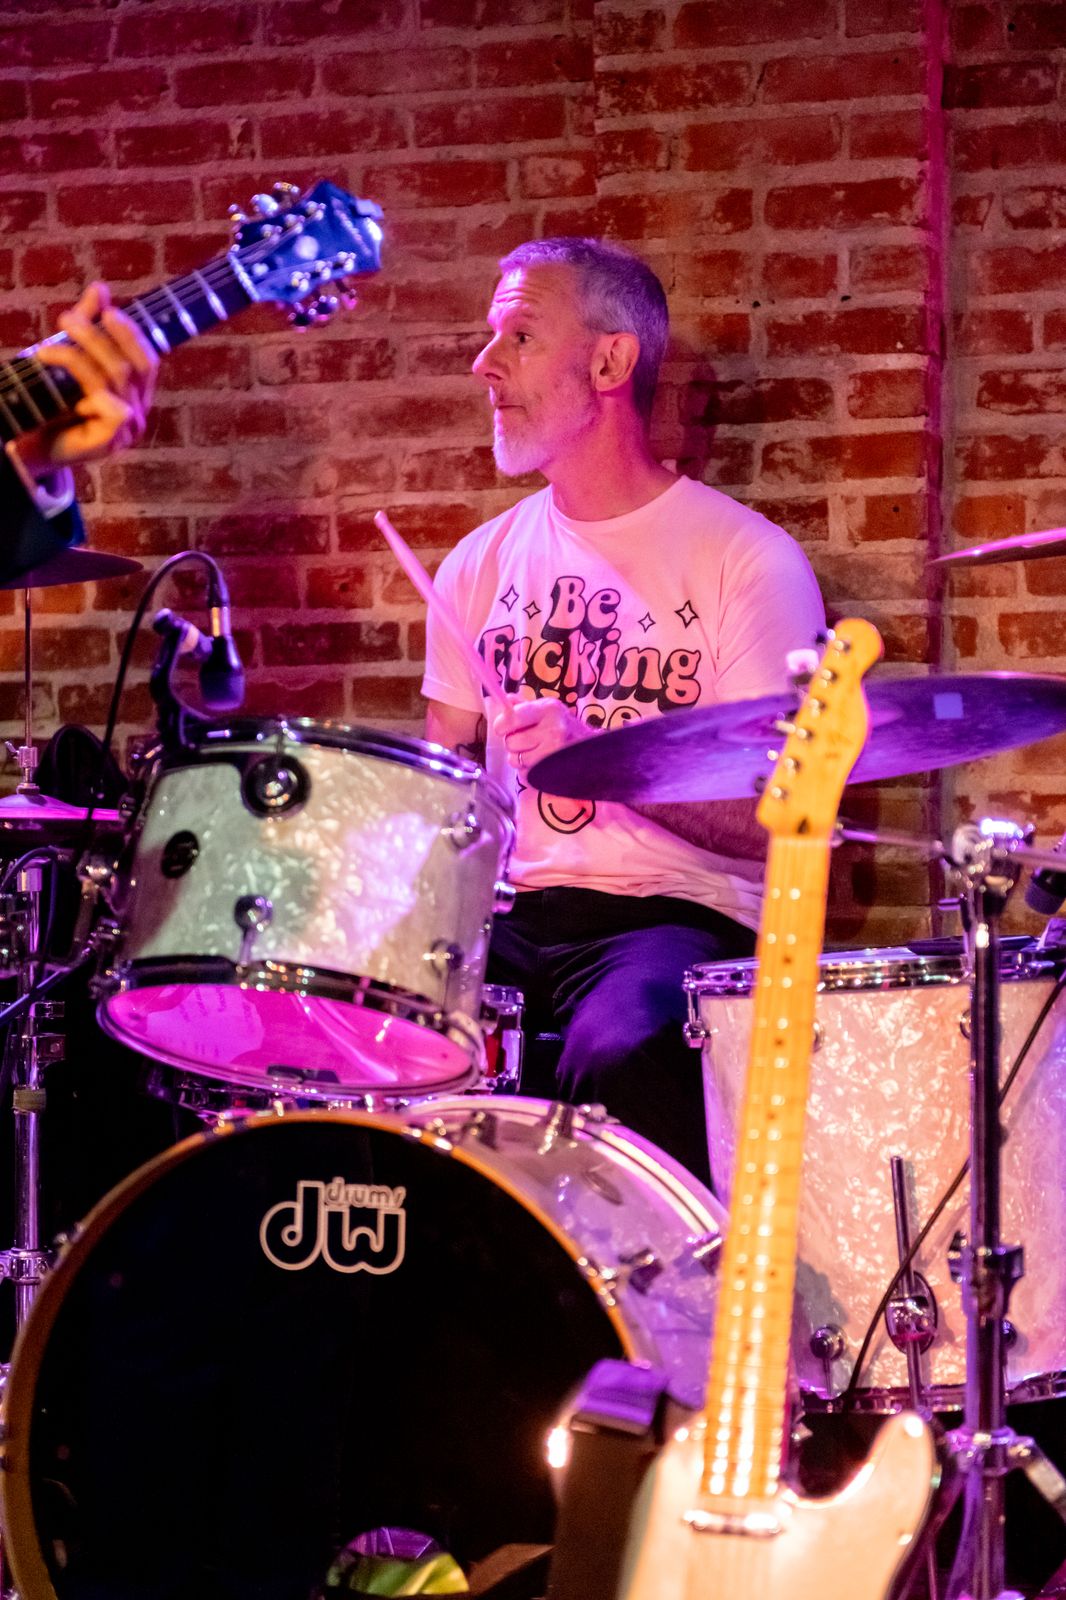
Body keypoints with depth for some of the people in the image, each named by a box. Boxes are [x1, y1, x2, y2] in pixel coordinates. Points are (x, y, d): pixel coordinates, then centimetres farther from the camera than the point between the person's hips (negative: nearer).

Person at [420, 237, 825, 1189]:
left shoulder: (748, 562, -4)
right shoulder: (484, 563, 14)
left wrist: (599, 754, -22)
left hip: (681, 920, -5)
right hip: (509, 914, 5)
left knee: (617, 1055, -37)